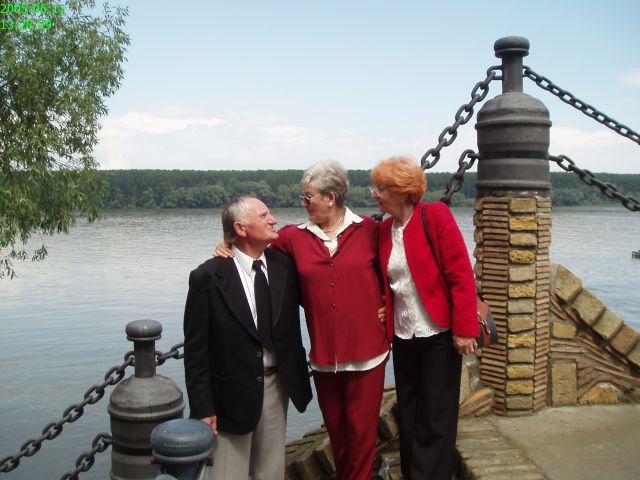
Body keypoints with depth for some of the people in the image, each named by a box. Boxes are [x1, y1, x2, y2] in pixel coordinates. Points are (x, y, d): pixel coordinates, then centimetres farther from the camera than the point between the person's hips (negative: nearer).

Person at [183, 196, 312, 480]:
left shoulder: (284, 265, -2)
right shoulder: (207, 277, -12)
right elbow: (196, 348, -10)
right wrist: (202, 409, -11)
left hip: (277, 385, 4)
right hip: (233, 391, -4)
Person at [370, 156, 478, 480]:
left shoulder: (436, 216, -13)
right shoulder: (383, 229, 4)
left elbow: (462, 276, -15)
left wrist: (464, 329, -17)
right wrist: (385, 316, 0)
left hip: (439, 334, -5)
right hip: (403, 335, 6)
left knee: (435, 417, 5)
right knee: (408, 414, 15)